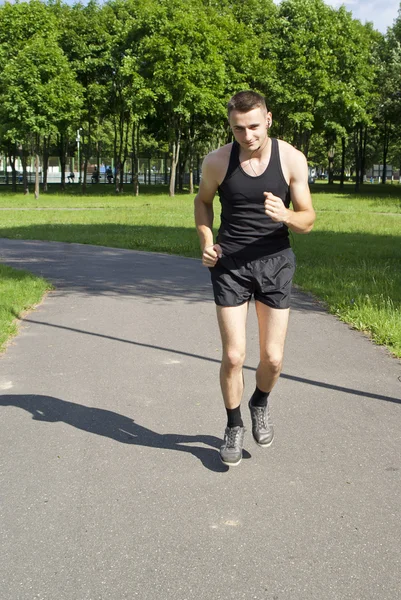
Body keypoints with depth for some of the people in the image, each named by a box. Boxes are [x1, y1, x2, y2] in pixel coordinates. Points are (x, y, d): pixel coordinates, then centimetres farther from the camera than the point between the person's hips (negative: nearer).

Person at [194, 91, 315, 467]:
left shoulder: (292, 159, -8)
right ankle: (234, 427, 21)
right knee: (233, 356, -4)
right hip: (229, 264, 0)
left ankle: (260, 404, 37)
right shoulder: (217, 161, -7)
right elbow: (203, 201, 13)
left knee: (272, 358, 3)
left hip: (275, 262, 1)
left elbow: (307, 220, -4)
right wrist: (206, 242, -3)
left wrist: (286, 216, -27)